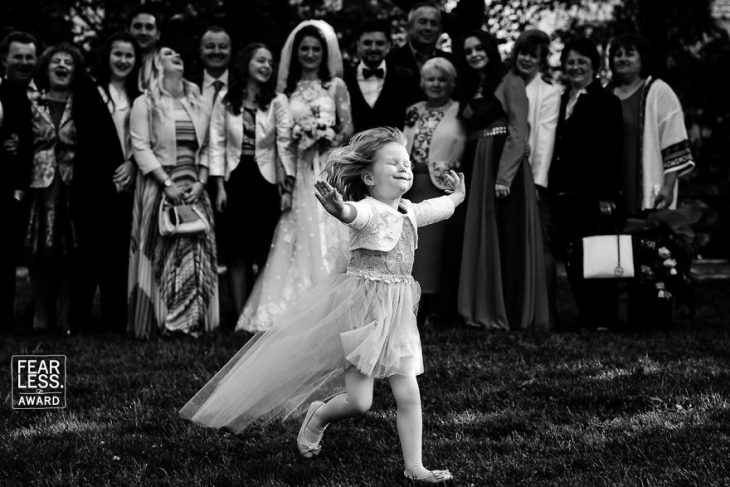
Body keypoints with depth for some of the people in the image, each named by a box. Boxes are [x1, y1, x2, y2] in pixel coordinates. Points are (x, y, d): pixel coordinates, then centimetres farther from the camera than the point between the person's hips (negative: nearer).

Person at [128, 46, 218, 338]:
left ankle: (192, 319, 1)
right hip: (158, 186, -4)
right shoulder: (145, 104, 2)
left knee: (196, 253, -3)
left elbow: (206, 149, 13)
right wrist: (168, 184, -14)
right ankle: (157, 320, -1)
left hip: (193, 189, 4)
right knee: (160, 253, -6)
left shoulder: (197, 104, 16)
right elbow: (141, 147, -6)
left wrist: (200, 183, -3)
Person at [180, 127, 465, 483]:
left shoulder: (409, 212, 9)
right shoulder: (368, 211, -16)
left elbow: (437, 210, 33)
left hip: (396, 313, 7)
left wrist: (456, 197, 49)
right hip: (361, 309, -7)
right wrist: (340, 209, -65)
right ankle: (318, 416, 26)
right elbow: (353, 213, -42)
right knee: (359, 401, -5)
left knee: (408, 394, 1)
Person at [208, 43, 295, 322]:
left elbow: (285, 144, -5)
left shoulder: (277, 102, 0)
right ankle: (241, 318, 5)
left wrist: (288, 188, -12)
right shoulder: (225, 101, 2)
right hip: (235, 181, 1)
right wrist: (220, 186, -3)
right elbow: (217, 145, 2)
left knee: (266, 252, 1)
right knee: (237, 253, 1)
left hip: (266, 182, -1)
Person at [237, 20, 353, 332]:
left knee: (326, 236, -6)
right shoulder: (286, 88, 10)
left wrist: (328, 139, -14)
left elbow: (348, 129, 3)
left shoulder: (336, 86, 5)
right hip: (297, 171, 2)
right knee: (298, 237, -1)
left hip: (328, 169, -1)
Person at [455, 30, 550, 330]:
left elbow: (518, 132, -10)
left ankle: (514, 314, -5)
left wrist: (504, 176, -19)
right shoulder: (468, 92, 18)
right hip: (479, 170, 6)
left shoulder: (510, 83, -2)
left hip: (508, 167, -6)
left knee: (510, 241, -7)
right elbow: (470, 135, 16)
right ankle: (486, 312, 7)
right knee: (481, 241, 4)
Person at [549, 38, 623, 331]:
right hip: (564, 194, 6)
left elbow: (611, 152, -8)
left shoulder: (606, 102, -2)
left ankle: (604, 319, 1)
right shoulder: (561, 101, 17)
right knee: (571, 260, 4)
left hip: (593, 194, -6)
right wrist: (551, 190, 10)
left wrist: (607, 195, -15)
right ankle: (585, 317, 11)